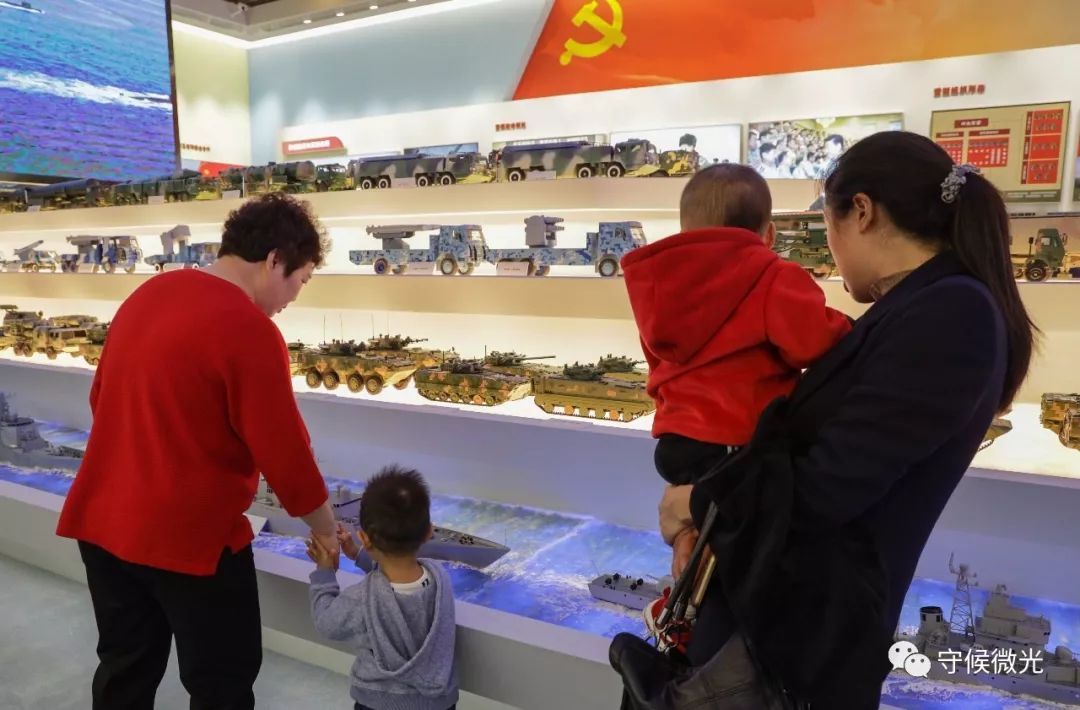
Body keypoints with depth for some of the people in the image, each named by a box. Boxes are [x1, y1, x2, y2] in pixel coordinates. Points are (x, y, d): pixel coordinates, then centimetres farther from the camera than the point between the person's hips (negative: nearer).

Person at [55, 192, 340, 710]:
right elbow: (285, 454, -17)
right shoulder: (250, 332, -21)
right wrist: (326, 532, -2)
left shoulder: (147, 293, 4)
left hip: (102, 521, 8)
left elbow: (103, 398, 16)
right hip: (190, 536, -8)